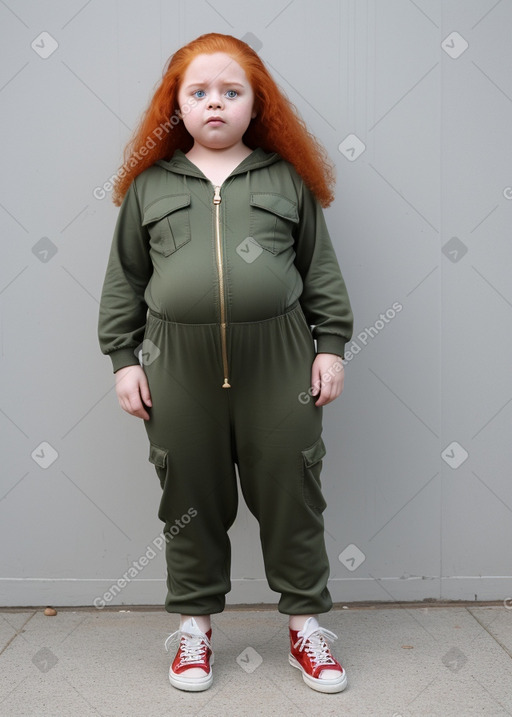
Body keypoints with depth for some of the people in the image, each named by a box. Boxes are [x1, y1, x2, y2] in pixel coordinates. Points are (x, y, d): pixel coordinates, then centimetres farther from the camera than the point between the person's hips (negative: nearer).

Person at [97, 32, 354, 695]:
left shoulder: (287, 178, 9)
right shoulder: (149, 184, 10)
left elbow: (321, 270, 9)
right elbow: (124, 279, 11)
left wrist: (330, 345, 3)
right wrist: (123, 359, 5)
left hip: (278, 360, 0)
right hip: (180, 364, 1)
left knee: (290, 493, 6)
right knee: (190, 497, 9)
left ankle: (305, 623, 23)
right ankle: (195, 623, 27)